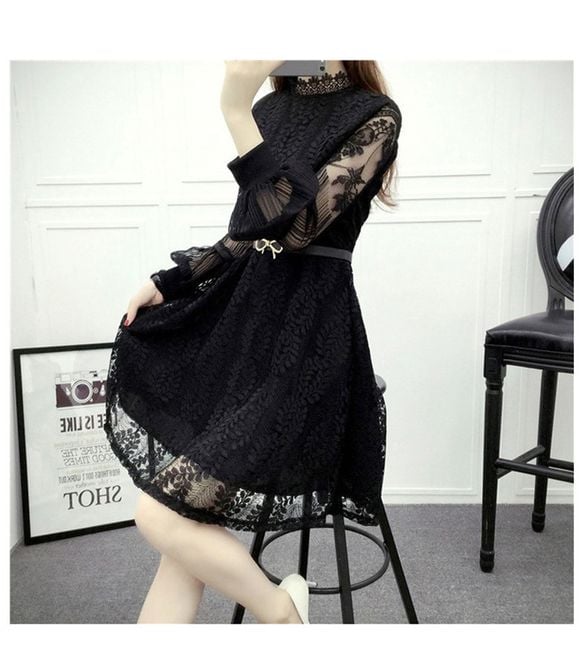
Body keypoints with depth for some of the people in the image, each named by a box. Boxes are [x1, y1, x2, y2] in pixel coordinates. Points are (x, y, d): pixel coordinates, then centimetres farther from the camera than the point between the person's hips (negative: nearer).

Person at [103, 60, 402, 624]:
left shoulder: (374, 116, -5)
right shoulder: (273, 107, 15)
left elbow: (294, 225, -19)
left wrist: (236, 111, -19)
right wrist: (167, 282, 15)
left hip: (302, 339, -7)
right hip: (238, 321, 7)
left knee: (164, 515, -11)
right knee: (187, 513, 4)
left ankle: (280, 613, 14)